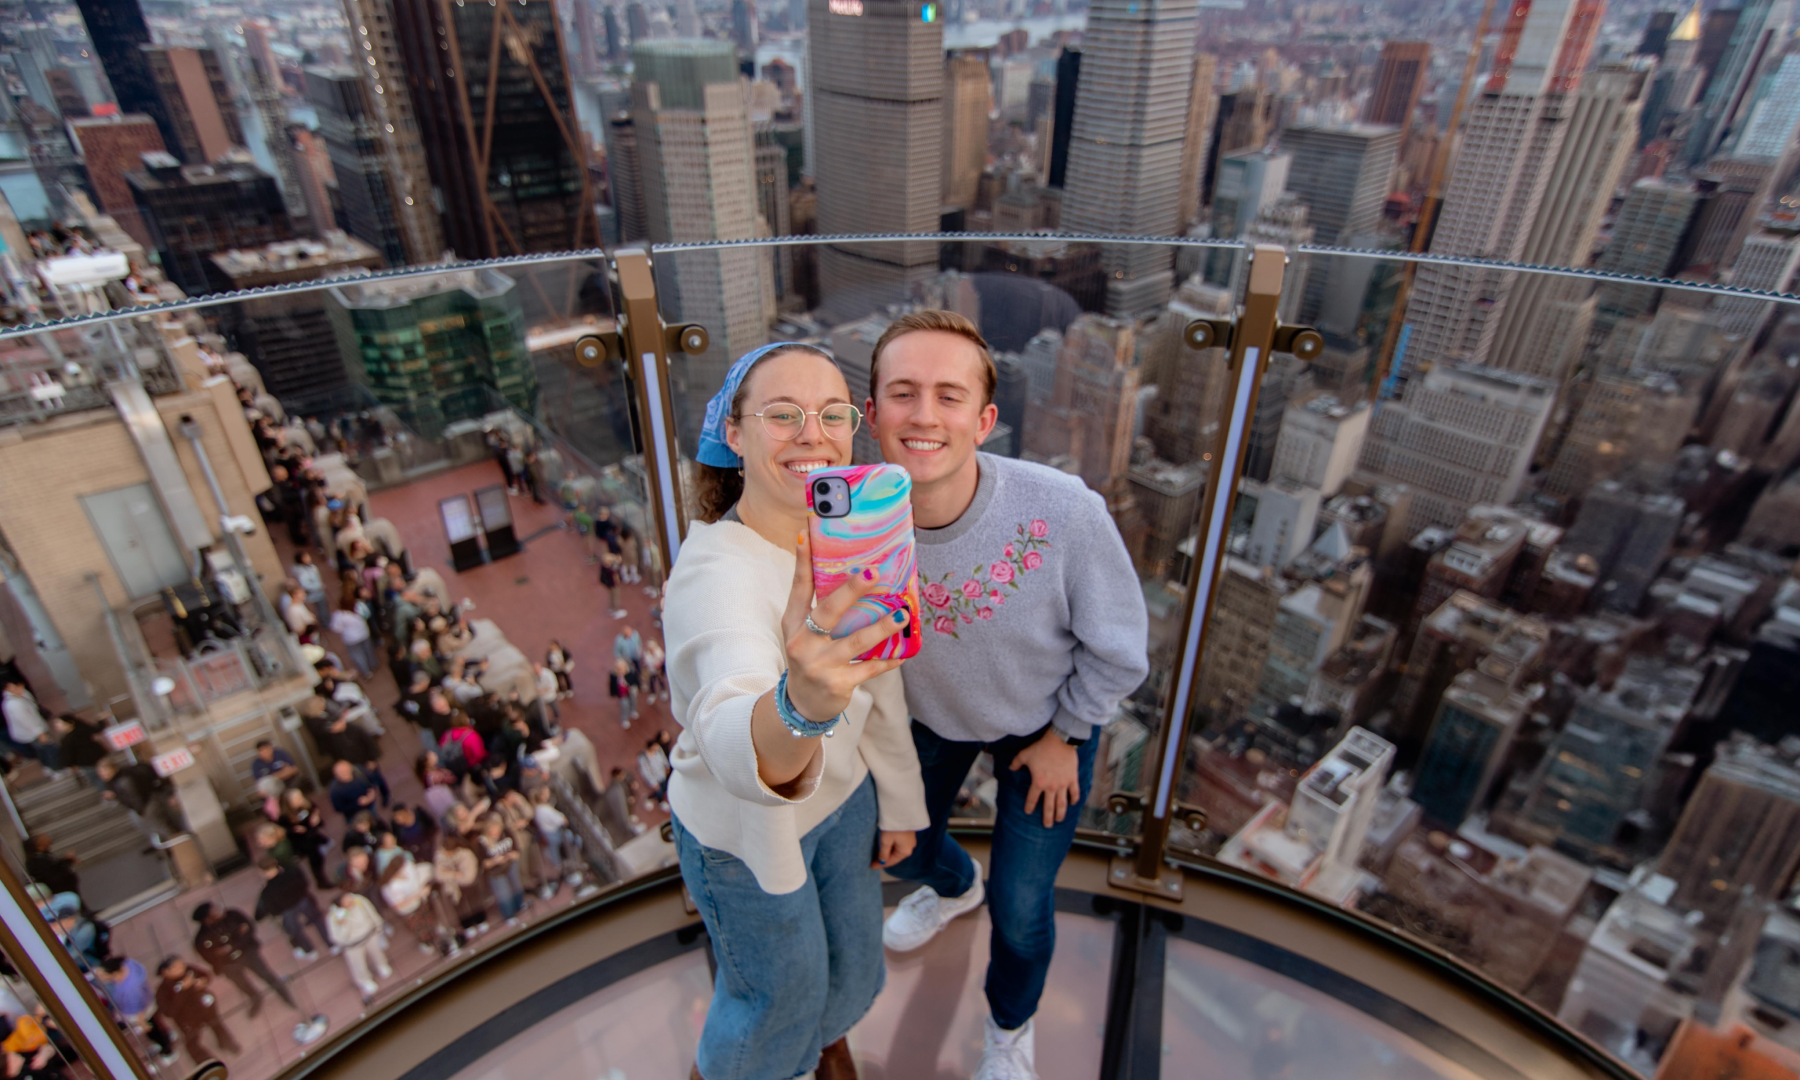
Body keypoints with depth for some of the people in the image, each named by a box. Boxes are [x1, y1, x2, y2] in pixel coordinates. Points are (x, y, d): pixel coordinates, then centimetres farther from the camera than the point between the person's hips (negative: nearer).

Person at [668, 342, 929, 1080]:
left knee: (852, 962, 27)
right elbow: (734, 747, -54)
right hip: (744, 831, -5)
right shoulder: (714, 574, -35)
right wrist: (801, 705, -76)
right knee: (777, 989, 19)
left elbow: (878, 680, 0)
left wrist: (898, 802, 9)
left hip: (845, 798, 6)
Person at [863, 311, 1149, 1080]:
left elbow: (1117, 650, -19)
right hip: (930, 715, 3)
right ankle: (952, 886, 66)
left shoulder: (1064, 511, -38)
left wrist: (1064, 736, -8)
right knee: (902, 845, 24)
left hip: (1046, 721, -2)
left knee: (1020, 908, 7)